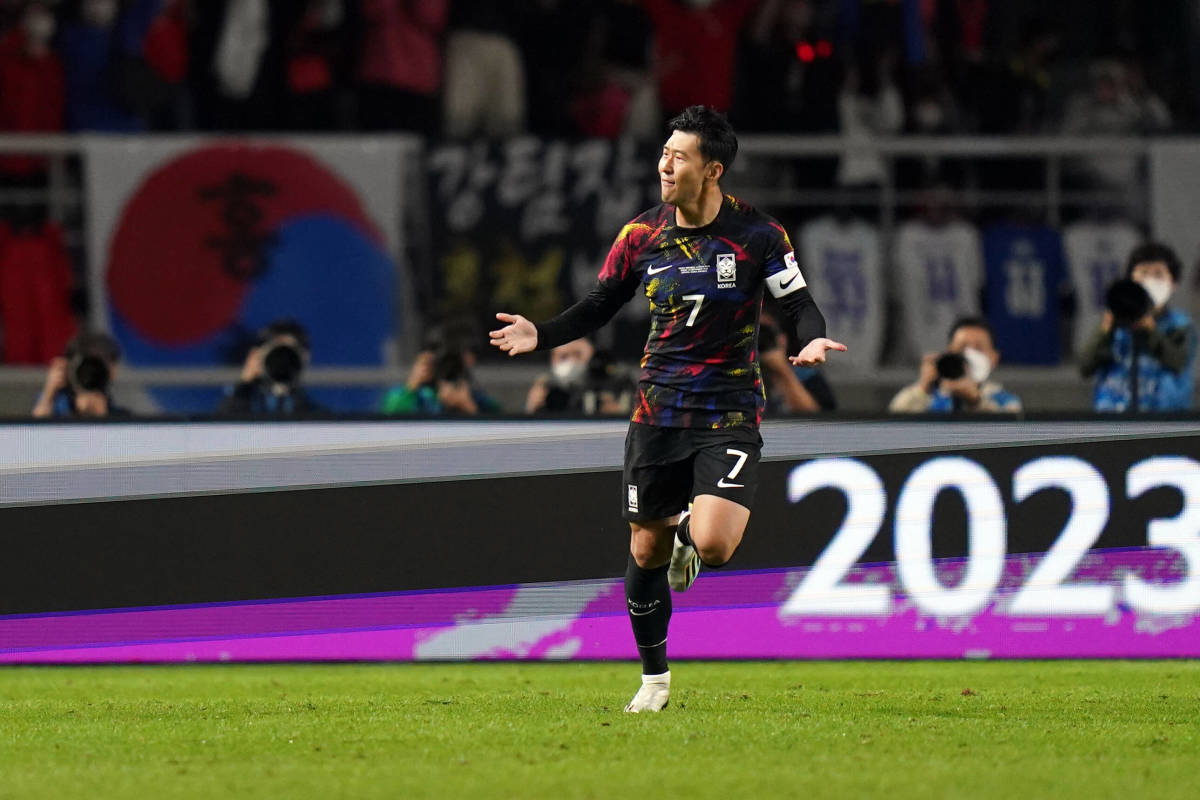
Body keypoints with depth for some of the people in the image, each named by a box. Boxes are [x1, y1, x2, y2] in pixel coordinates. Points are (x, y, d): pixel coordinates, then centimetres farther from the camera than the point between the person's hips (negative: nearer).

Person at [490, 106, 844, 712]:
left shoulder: (756, 234, -8)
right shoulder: (642, 236, 0)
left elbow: (799, 303, -2)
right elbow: (598, 307, 10)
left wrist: (812, 339, -24)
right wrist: (539, 335, -6)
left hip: (730, 412, -3)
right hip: (658, 407, 3)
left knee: (713, 545, -20)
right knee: (645, 550, 7)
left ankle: (690, 533, 19)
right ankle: (654, 677, 27)